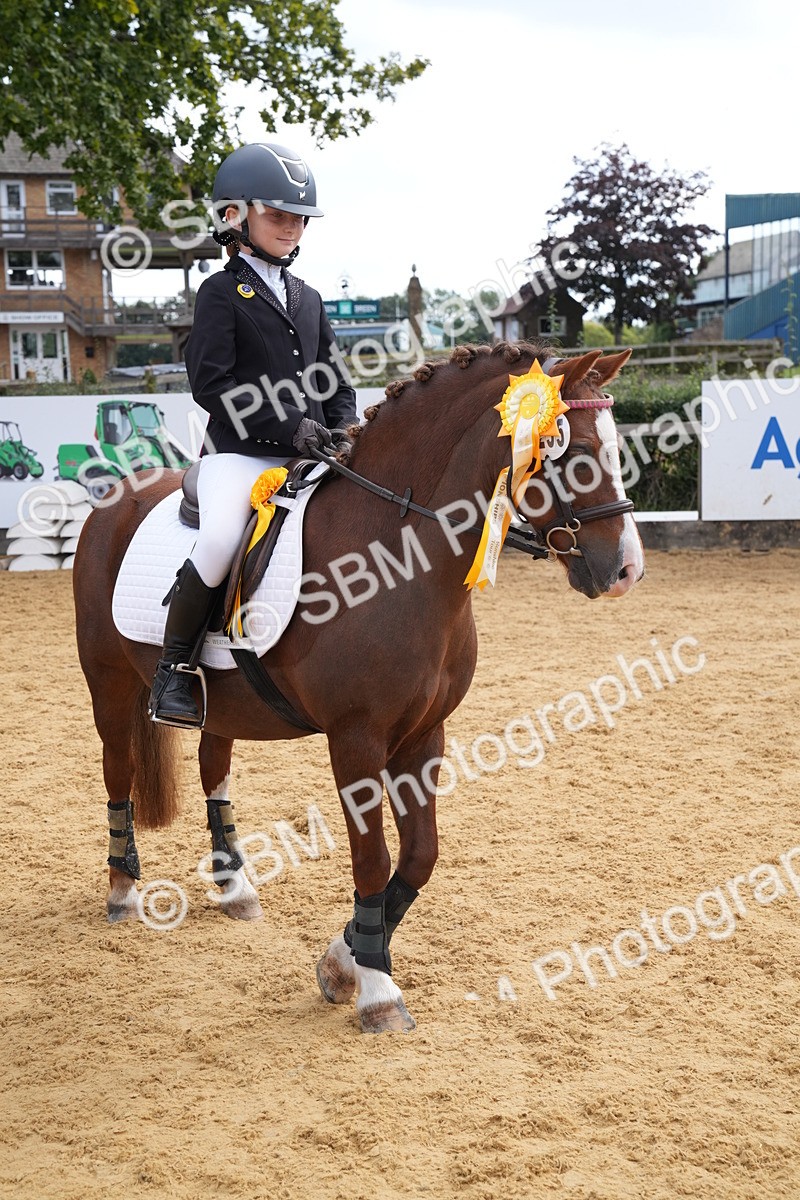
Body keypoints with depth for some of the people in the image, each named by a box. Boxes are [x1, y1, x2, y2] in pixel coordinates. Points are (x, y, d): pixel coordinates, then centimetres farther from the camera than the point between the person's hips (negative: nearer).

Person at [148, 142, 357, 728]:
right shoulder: (222, 293, 1)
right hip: (239, 451, -6)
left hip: (310, 455, 6)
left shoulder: (308, 299, 21)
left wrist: (342, 431, -1)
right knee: (221, 538, -32)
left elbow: (336, 381, 21)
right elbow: (212, 383, -10)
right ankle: (174, 669, -16)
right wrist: (289, 424, -18)